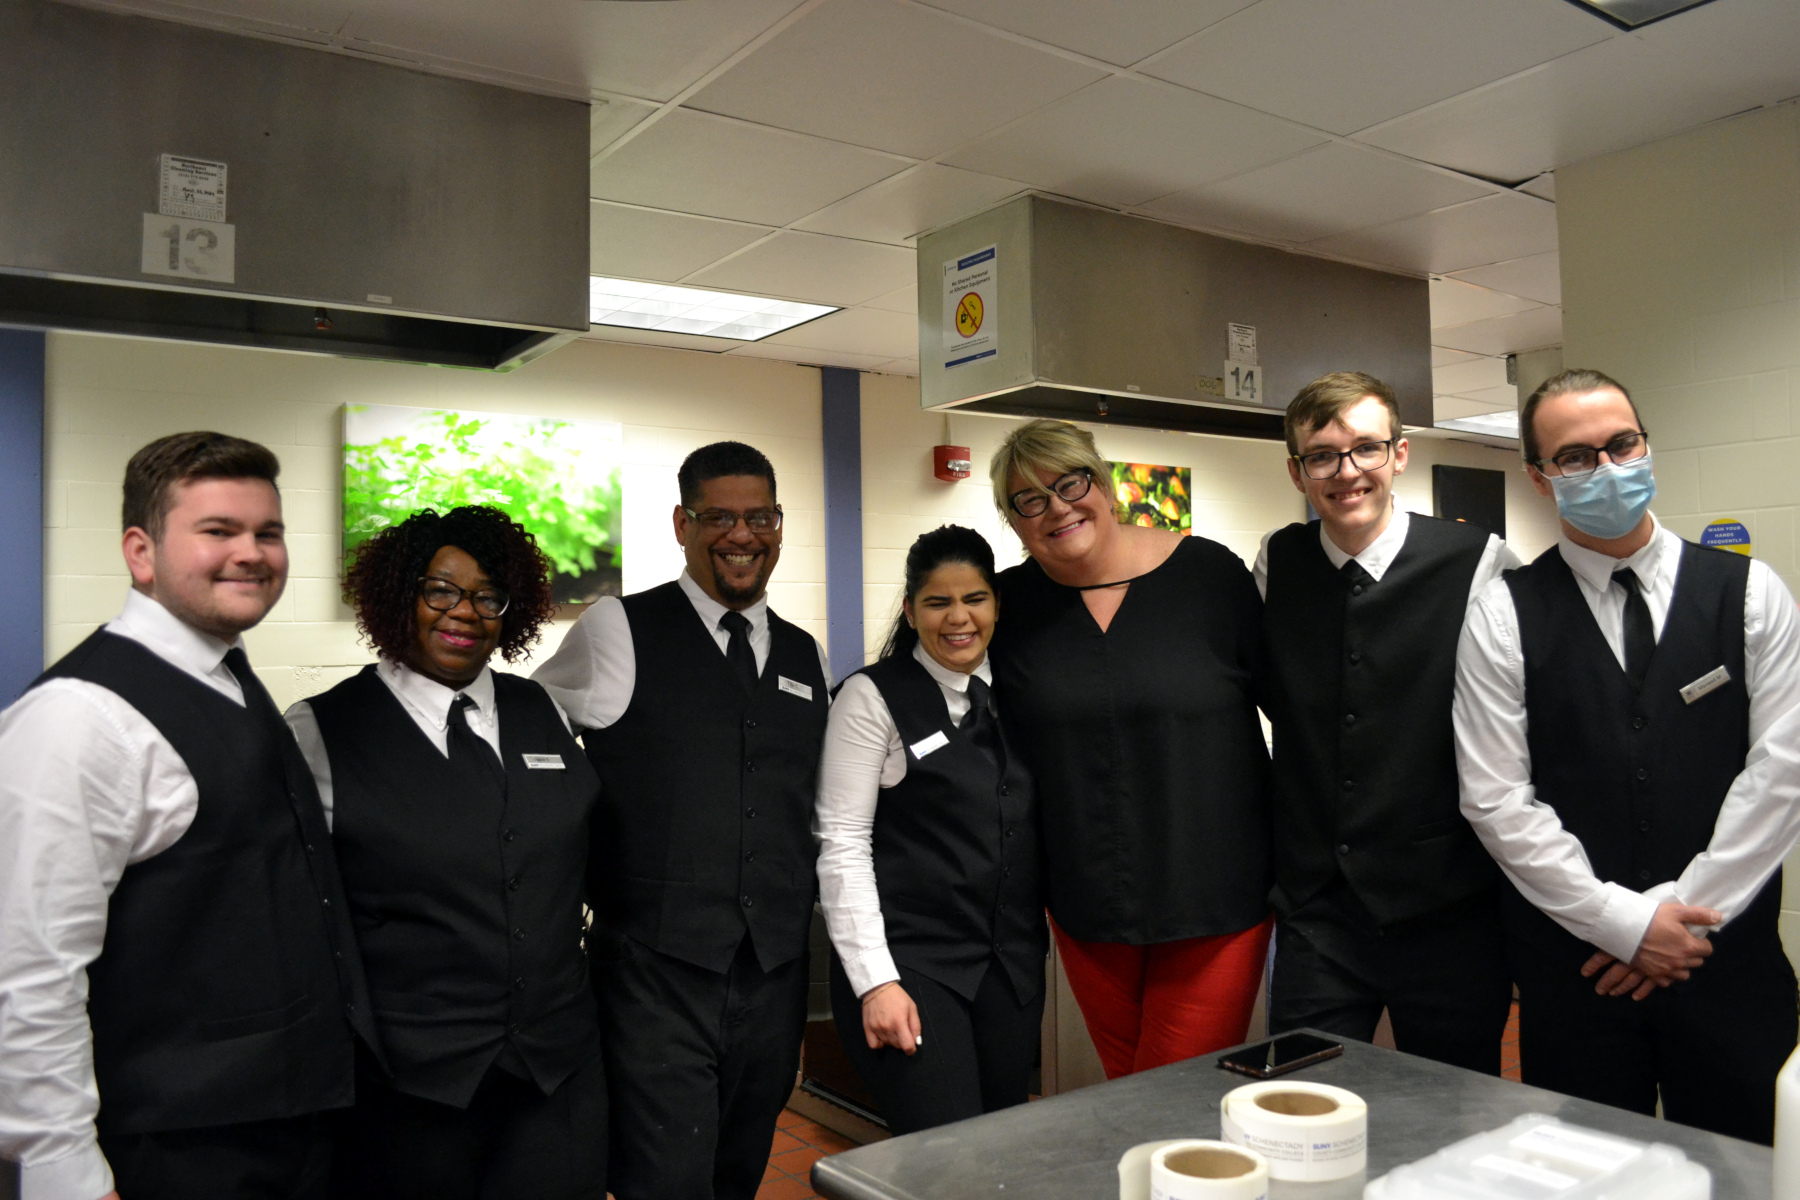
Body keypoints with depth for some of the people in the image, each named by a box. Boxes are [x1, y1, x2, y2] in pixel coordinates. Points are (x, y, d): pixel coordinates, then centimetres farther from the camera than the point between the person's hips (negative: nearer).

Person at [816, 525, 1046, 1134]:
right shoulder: (872, 697, -6)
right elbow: (842, 845, -10)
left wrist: (1038, 955, 11)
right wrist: (875, 981, -15)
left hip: (1013, 967, 5)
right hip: (911, 965, -5)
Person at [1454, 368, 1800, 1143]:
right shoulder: (1504, 615, -2)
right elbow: (1495, 797, -7)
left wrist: (1683, 907, -9)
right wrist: (1624, 921, -11)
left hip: (1732, 960, 2)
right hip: (1573, 965, -1)